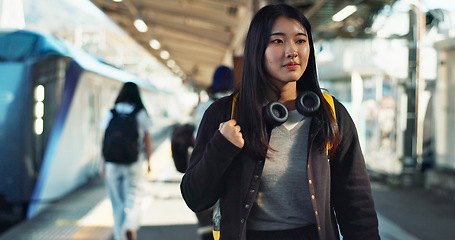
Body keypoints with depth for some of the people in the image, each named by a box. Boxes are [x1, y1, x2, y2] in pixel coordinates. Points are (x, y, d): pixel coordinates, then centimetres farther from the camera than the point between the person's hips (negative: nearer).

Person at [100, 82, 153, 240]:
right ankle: (130, 226, -25)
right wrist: (149, 161, 14)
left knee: (117, 203, 11)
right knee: (133, 200, 1)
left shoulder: (111, 113, 2)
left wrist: (103, 164, 6)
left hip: (112, 163, 2)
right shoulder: (141, 113, -1)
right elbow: (147, 139, 3)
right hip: (134, 163, -2)